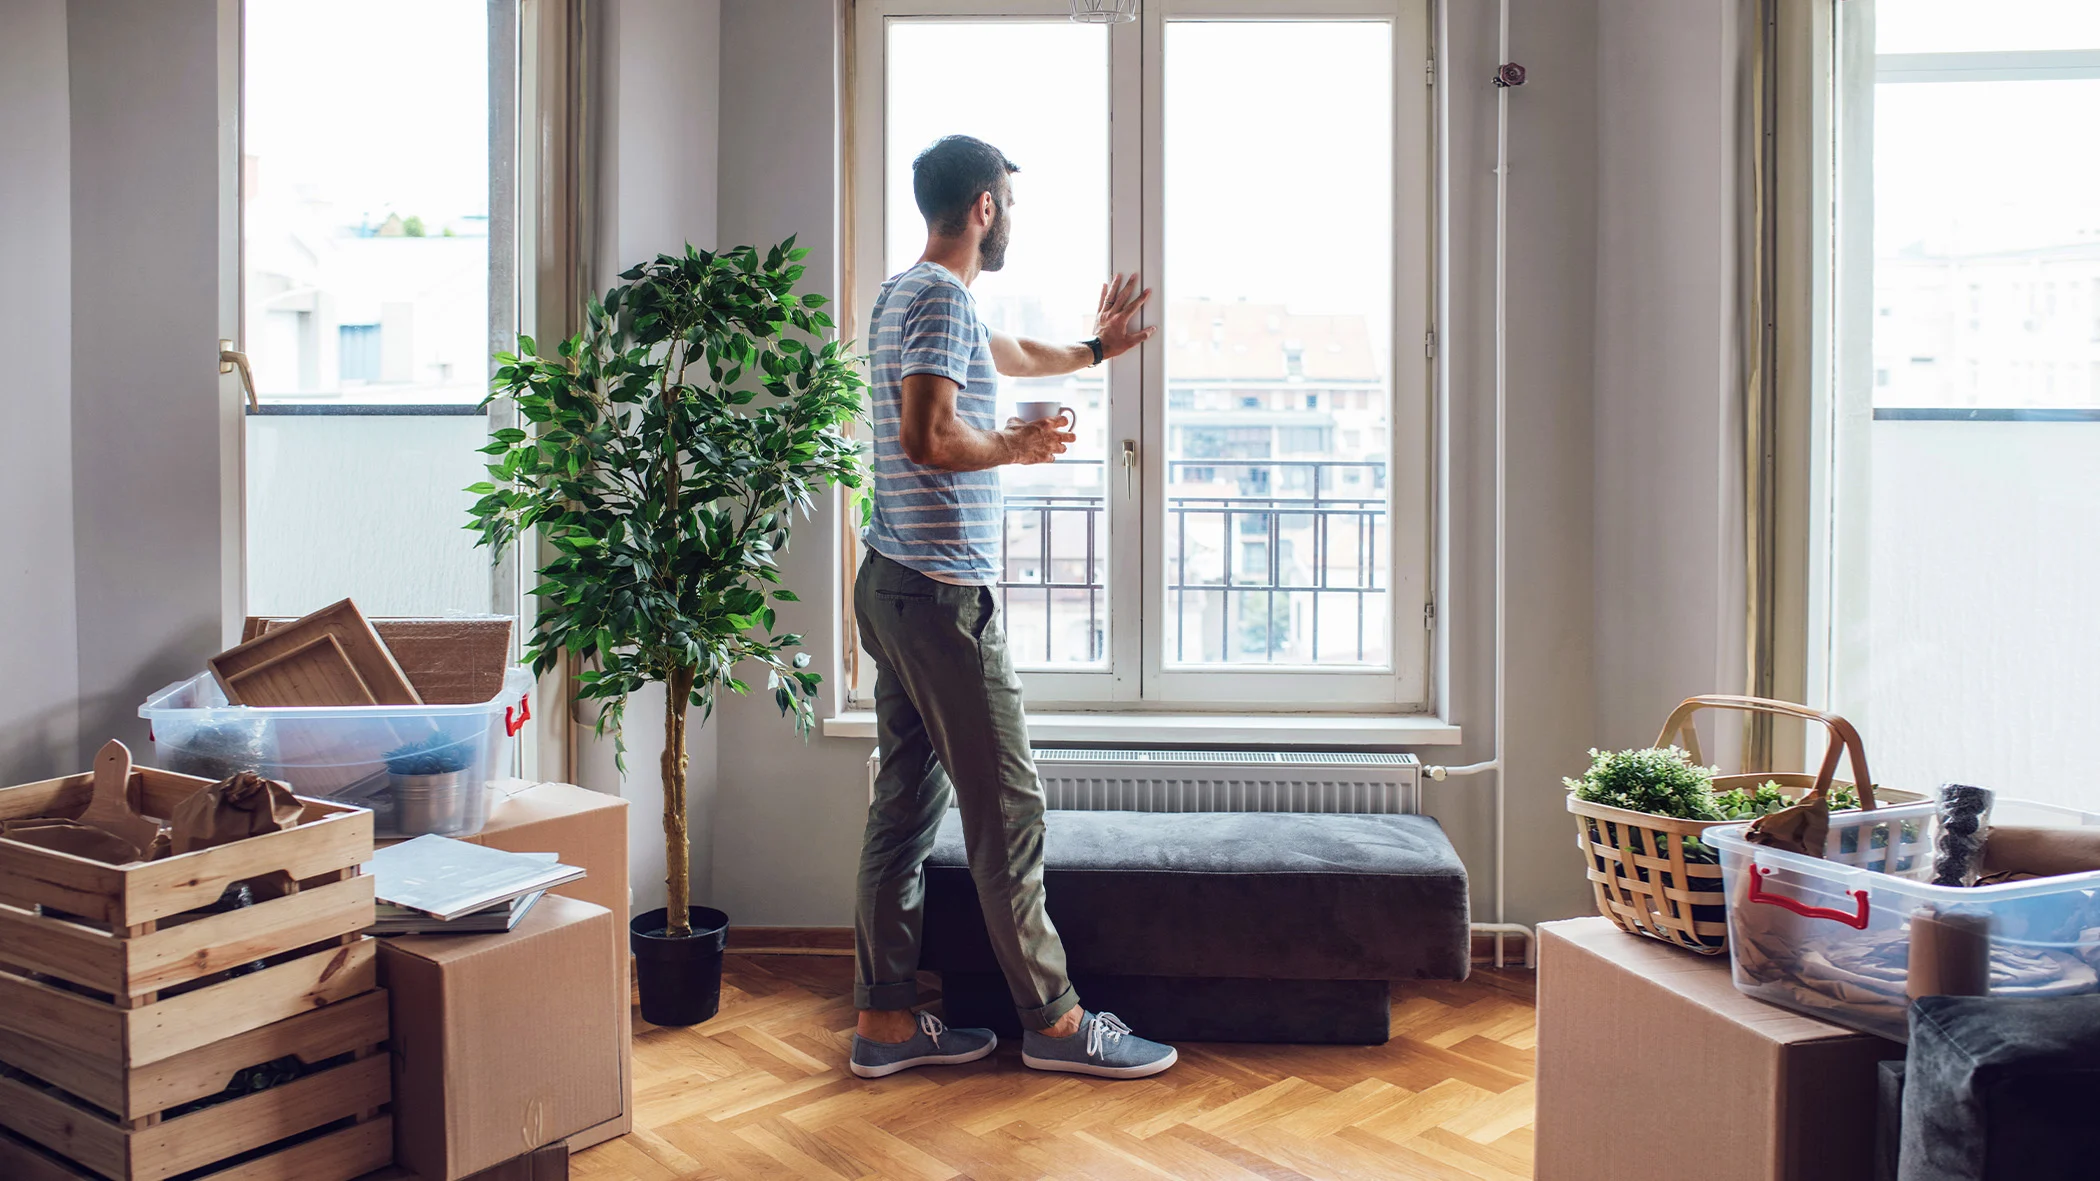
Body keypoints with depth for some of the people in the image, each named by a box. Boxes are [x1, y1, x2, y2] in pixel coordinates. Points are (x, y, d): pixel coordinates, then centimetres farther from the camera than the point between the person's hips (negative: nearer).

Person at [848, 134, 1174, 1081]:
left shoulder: (908, 294, 20)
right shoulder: (943, 297, -12)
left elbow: (1010, 355, 38)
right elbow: (928, 437, -25)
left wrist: (1096, 348, 52)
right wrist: (1017, 448, -8)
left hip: (894, 586, 10)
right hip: (943, 593, -10)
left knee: (906, 803, 11)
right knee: (1006, 808, -3)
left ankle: (884, 1019, 18)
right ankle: (1053, 1020, 7)